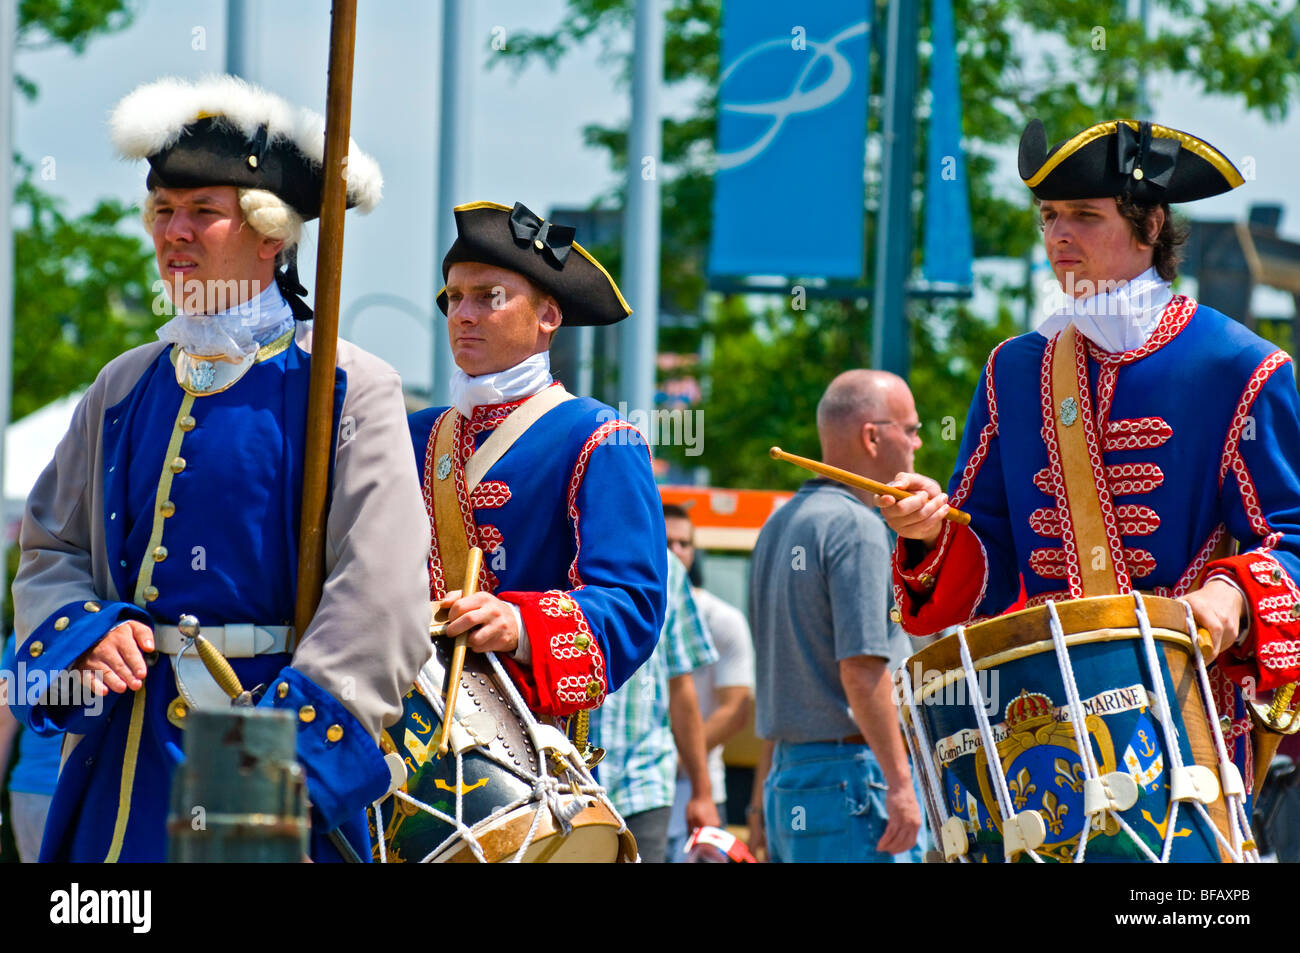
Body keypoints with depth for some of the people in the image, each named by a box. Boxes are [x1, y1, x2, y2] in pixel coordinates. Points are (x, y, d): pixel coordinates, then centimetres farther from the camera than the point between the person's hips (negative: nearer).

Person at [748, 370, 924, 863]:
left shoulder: (779, 525, 16)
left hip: (787, 782, 9)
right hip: (852, 775, -9)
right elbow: (861, 668, -20)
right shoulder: (856, 527, -12)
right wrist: (900, 781, -18)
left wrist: (765, 795, 24)